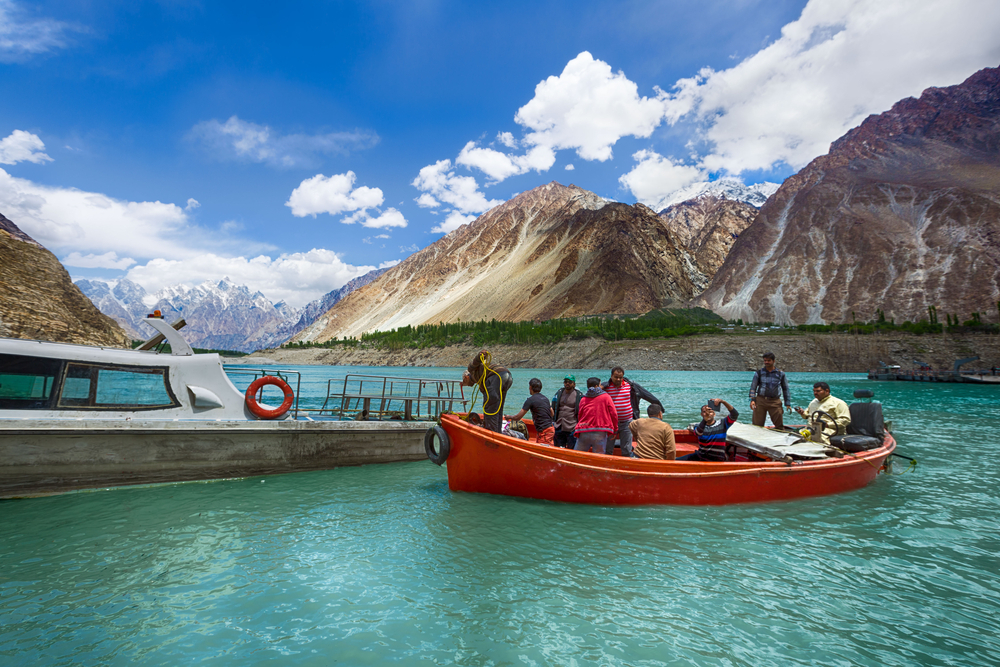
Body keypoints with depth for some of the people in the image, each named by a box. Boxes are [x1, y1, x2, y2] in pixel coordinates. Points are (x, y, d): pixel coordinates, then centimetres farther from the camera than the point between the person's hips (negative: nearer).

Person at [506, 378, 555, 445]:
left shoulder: (531, 400, -11)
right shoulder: (545, 398, 12)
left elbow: (518, 417, -9)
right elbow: (552, 414, 21)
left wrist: (509, 417, 11)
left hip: (544, 431, -8)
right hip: (550, 428, 8)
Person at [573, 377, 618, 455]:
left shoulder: (583, 399, 8)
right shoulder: (606, 397, 2)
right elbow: (614, 414, 1)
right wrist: (615, 428, 14)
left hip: (584, 433, 2)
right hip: (600, 433, -2)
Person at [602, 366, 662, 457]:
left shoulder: (630, 385, 1)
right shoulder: (605, 387, -5)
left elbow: (646, 394, 10)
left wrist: (657, 403, 15)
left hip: (626, 423, 1)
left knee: (627, 451, 8)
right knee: (607, 450, 6)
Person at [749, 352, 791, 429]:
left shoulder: (780, 374, 10)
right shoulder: (759, 372, 9)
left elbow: (785, 389, 16)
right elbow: (753, 386, 5)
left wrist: (788, 404, 11)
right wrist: (752, 399, -7)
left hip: (775, 402, 0)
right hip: (760, 400, 0)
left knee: (779, 426, -2)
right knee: (757, 425, 0)